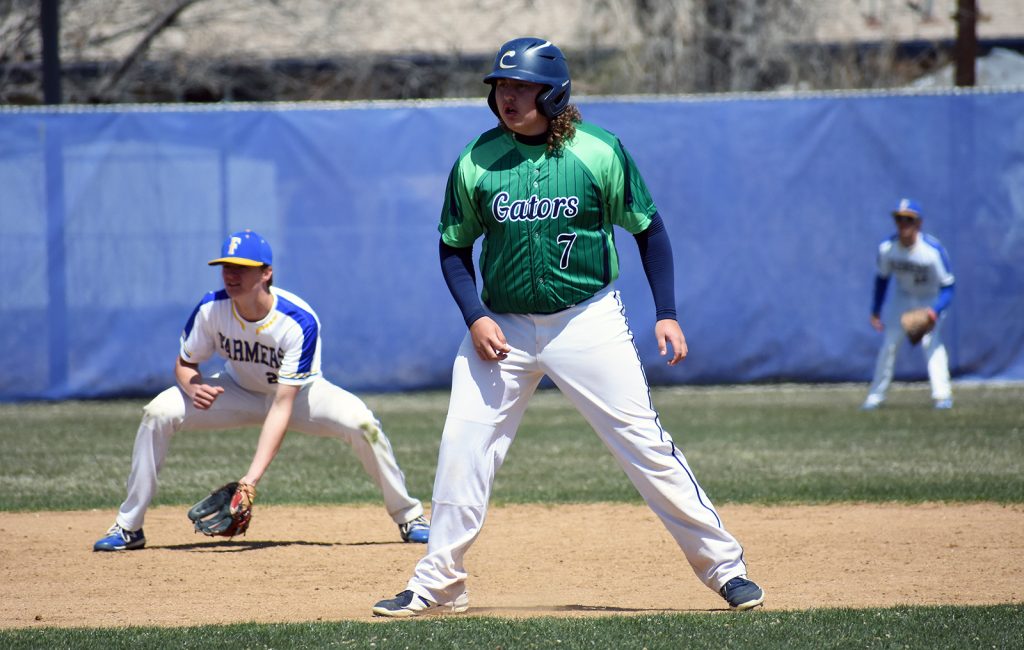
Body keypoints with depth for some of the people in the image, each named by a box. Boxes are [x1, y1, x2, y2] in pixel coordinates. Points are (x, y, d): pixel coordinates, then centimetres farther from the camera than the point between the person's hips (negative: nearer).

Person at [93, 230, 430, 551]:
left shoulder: (299, 322, -34)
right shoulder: (211, 309, -24)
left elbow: (282, 407, -36)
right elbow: (184, 364, -7)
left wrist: (252, 476, -44)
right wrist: (194, 388, -34)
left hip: (298, 393, -3)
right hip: (238, 392, 3)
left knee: (360, 421, -31)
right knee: (158, 413, -20)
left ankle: (409, 517, -9)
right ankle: (128, 527, -9)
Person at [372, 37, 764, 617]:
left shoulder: (599, 152, -8)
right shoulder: (477, 162, -4)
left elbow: (649, 230, 2)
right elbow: (454, 247, 7)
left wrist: (667, 313, -5)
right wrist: (476, 317, -8)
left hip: (589, 322, -2)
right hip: (503, 326, 2)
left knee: (646, 443, -5)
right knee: (463, 449, -4)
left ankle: (724, 565, 4)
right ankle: (438, 585, 8)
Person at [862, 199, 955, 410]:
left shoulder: (933, 250, -30)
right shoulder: (886, 248, -18)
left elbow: (947, 287, -24)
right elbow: (882, 278, 1)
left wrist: (934, 312, -39)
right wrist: (875, 311, 1)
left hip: (931, 299, -4)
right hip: (902, 297, 4)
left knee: (931, 341, -21)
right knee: (889, 344, 2)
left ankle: (943, 395, -20)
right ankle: (876, 396, 12)